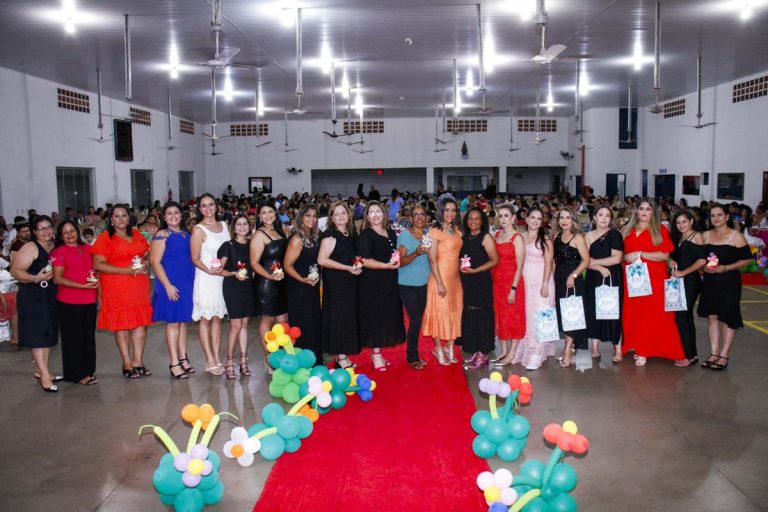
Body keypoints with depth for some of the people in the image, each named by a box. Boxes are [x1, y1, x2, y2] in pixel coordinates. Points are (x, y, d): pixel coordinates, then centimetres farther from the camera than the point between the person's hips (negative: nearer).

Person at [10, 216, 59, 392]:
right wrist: (35, 279, -29)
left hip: (51, 297, 7)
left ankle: (41, 370, 24)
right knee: (38, 335, -5)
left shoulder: (55, 247, 9)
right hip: (33, 297, -7)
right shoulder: (30, 248, -10)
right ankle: (44, 375, -3)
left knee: (48, 334, 12)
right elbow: (15, 271, -16)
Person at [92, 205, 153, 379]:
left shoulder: (136, 234, 13)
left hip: (139, 286, 5)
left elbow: (148, 253, 22)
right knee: (122, 323, 0)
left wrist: (146, 264, -1)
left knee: (141, 322, 3)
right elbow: (98, 264, -10)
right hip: (117, 288, -4)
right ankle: (127, 363, 10)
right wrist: (126, 270, -17)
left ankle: (138, 360, 14)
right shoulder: (105, 238, -3)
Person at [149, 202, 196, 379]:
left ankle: (183, 358, 21)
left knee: (183, 321, 12)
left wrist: (192, 281, 9)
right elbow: (155, 261, -12)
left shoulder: (187, 234, 10)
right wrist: (167, 285, -18)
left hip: (187, 283, 6)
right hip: (170, 285, -6)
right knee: (173, 322, -1)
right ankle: (174, 363, 5)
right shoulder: (162, 235, -7)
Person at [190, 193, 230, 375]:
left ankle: (216, 358, 16)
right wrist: (209, 270, -24)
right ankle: (210, 361, 5)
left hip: (224, 277, 5)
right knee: (206, 319, 1)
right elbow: (195, 258, -9)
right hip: (206, 278, -5)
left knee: (217, 318, 10)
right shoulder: (198, 230, -6)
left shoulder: (224, 225, 10)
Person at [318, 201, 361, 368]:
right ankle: (340, 357, 6)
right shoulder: (330, 235, -11)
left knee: (348, 317, 10)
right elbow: (322, 260, -19)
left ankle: (343, 355, 19)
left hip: (349, 282, 8)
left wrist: (358, 267, 7)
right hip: (335, 283, -7)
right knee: (338, 317, -2)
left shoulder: (351, 234, 12)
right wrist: (348, 268, -17)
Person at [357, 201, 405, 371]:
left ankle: (377, 352, 21)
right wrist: (388, 265, -18)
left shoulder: (391, 234, 13)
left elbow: (397, 254, 27)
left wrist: (398, 260, 4)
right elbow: (365, 261, -17)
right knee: (374, 317, -2)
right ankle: (376, 355, 7)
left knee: (387, 317, 9)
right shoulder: (365, 235, -7)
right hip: (373, 283, -7)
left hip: (389, 283, 7)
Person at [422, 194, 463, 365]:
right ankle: (439, 350, 13)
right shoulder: (435, 232, -11)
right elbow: (432, 260, -15)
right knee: (440, 311, 1)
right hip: (440, 276, -7)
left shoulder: (456, 230, 10)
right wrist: (440, 283, -17)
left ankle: (449, 347, 21)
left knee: (455, 311, 10)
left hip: (455, 277, 7)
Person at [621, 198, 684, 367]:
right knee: (632, 312, 2)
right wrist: (626, 257, -7)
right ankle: (638, 347, 13)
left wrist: (640, 254, -13)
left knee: (650, 313, -4)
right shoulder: (627, 231, 11)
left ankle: (644, 351, 2)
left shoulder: (660, 230, 1)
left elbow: (665, 255, -8)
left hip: (654, 278, -3)